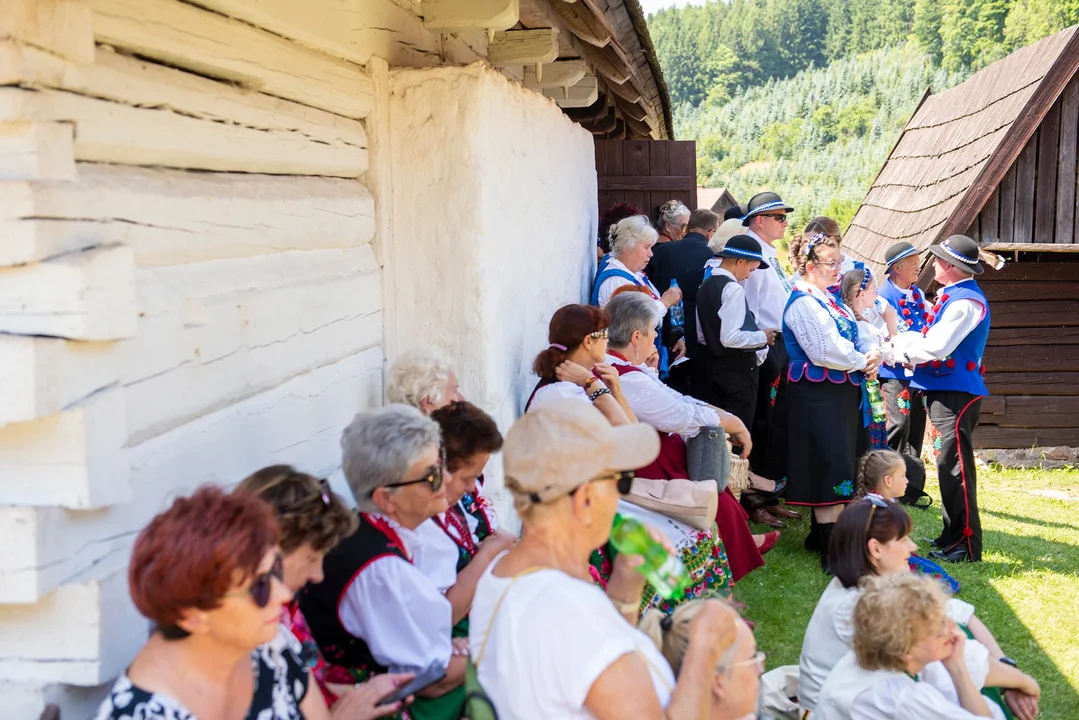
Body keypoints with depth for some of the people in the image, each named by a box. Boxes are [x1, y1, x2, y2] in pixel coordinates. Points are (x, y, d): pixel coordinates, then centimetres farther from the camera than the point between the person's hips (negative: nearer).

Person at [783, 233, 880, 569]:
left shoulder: (829, 298, 16)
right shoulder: (803, 303, -15)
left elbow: (857, 335, 16)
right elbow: (825, 351, -23)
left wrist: (873, 355, -5)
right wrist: (862, 362, -10)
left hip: (842, 393, 10)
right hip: (819, 394, -10)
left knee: (838, 464, 15)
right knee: (832, 468, -10)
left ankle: (821, 533, 27)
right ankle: (831, 550, -7)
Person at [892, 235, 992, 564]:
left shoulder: (965, 302, -18)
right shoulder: (956, 296, 14)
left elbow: (935, 348, -22)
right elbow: (932, 338, 17)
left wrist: (897, 350, -9)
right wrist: (899, 339, 6)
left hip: (956, 394, -10)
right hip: (945, 390, 10)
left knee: (954, 466, -8)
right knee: (950, 464, 16)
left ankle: (966, 546, -3)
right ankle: (954, 535, 26)